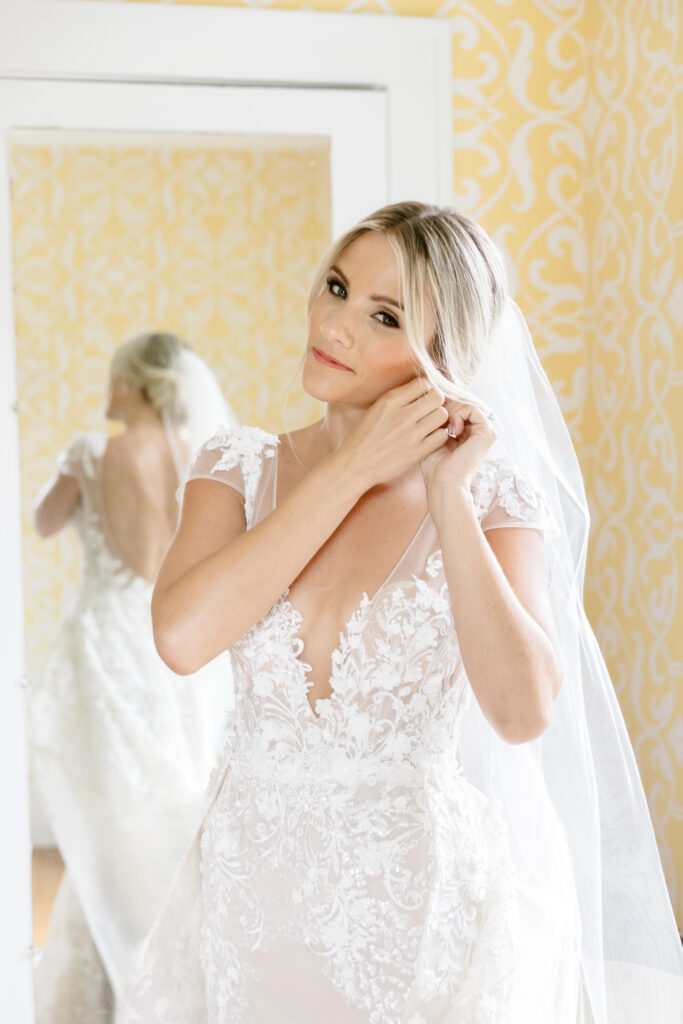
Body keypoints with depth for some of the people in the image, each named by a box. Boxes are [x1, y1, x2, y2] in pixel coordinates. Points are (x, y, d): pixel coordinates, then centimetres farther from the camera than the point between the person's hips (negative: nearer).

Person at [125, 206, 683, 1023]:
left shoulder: (493, 494, -7)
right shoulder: (240, 465, -1)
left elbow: (523, 712, -21)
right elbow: (182, 636, -19)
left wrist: (446, 494, -18)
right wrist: (354, 466, -17)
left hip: (418, 895, -2)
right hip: (251, 887, 2)